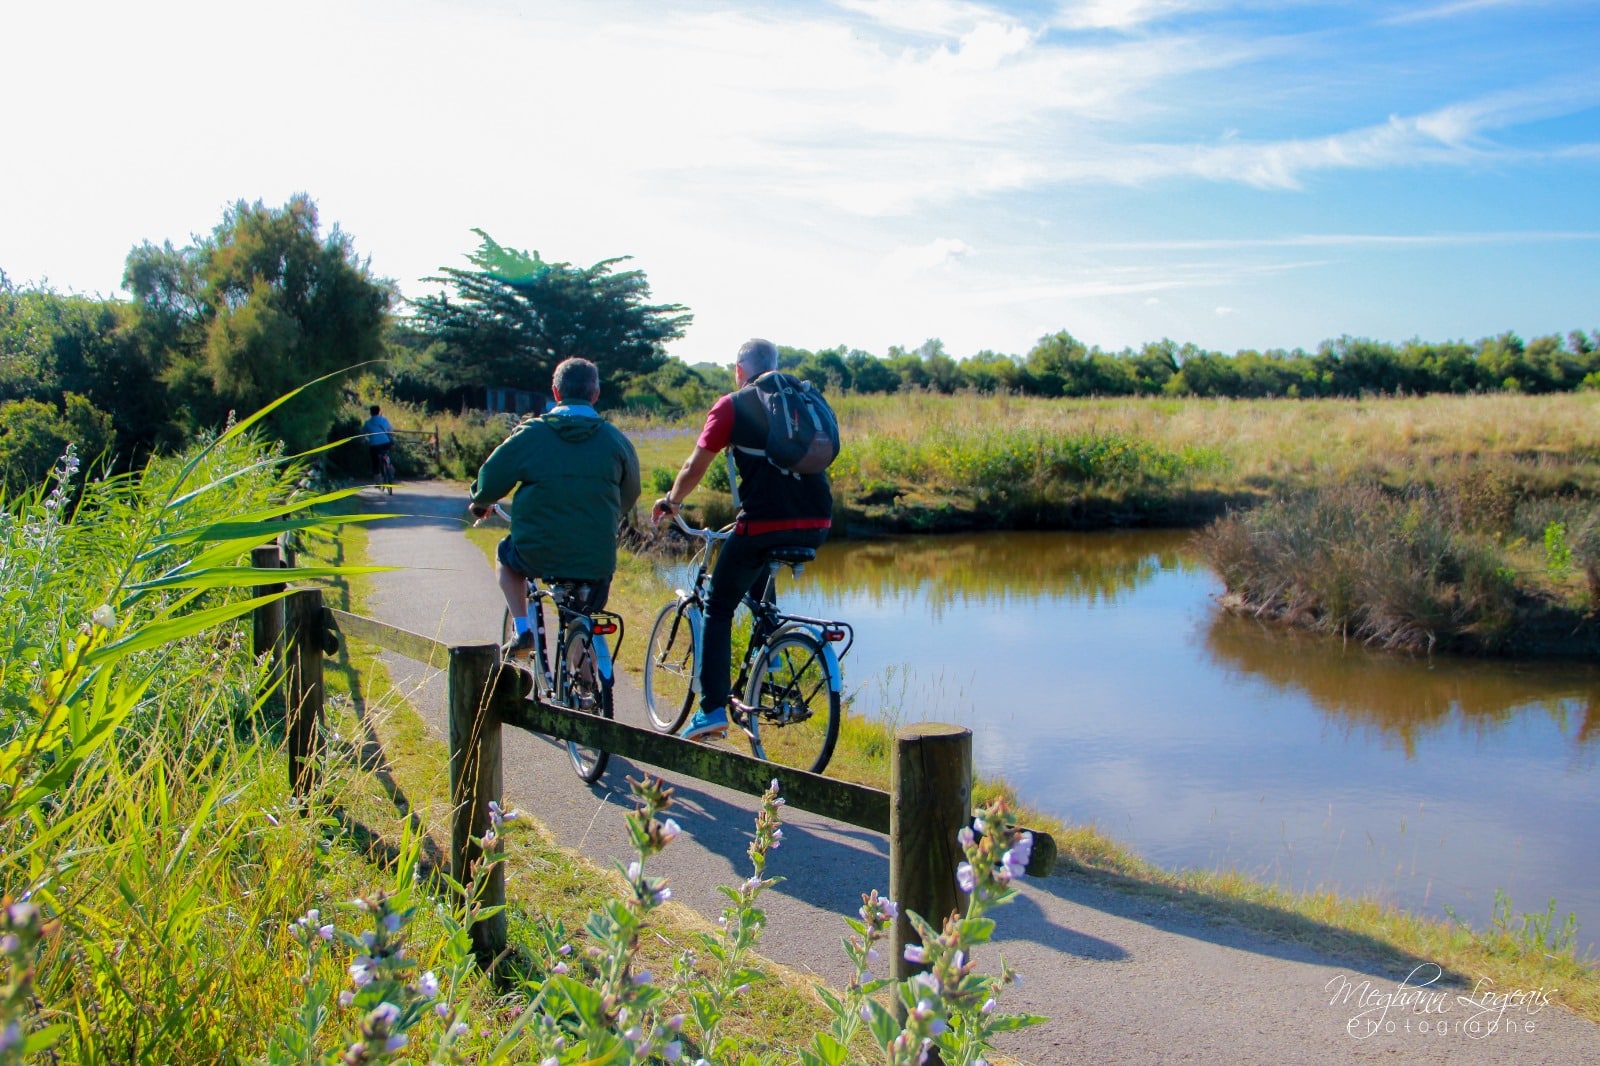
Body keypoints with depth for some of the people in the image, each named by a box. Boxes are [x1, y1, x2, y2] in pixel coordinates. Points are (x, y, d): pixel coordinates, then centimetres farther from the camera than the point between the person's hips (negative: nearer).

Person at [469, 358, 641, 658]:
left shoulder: (530, 433, -4)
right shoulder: (616, 439, 1)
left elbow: (490, 480, 1)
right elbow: (629, 497, 11)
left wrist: (480, 503, 24)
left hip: (537, 555, -1)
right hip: (597, 561, 1)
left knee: (505, 555, 32)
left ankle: (522, 630, 19)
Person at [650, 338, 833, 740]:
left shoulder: (733, 405, 5)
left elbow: (694, 469, 8)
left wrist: (671, 501, 27)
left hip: (763, 523, -5)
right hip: (816, 525, 5)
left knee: (718, 608, 13)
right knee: (759, 591, 32)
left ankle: (712, 709, 4)